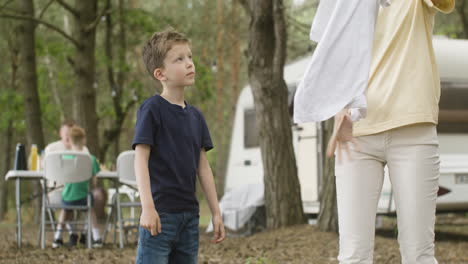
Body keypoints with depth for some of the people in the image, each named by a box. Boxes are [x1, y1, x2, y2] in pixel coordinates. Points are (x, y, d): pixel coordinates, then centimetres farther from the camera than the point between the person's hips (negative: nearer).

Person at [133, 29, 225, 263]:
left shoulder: (195, 116, 12)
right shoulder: (152, 109, -7)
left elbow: (203, 166, 15)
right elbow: (141, 159, -12)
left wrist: (216, 212, 13)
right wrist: (147, 207, -20)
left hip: (189, 213, 7)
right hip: (160, 212, -7)